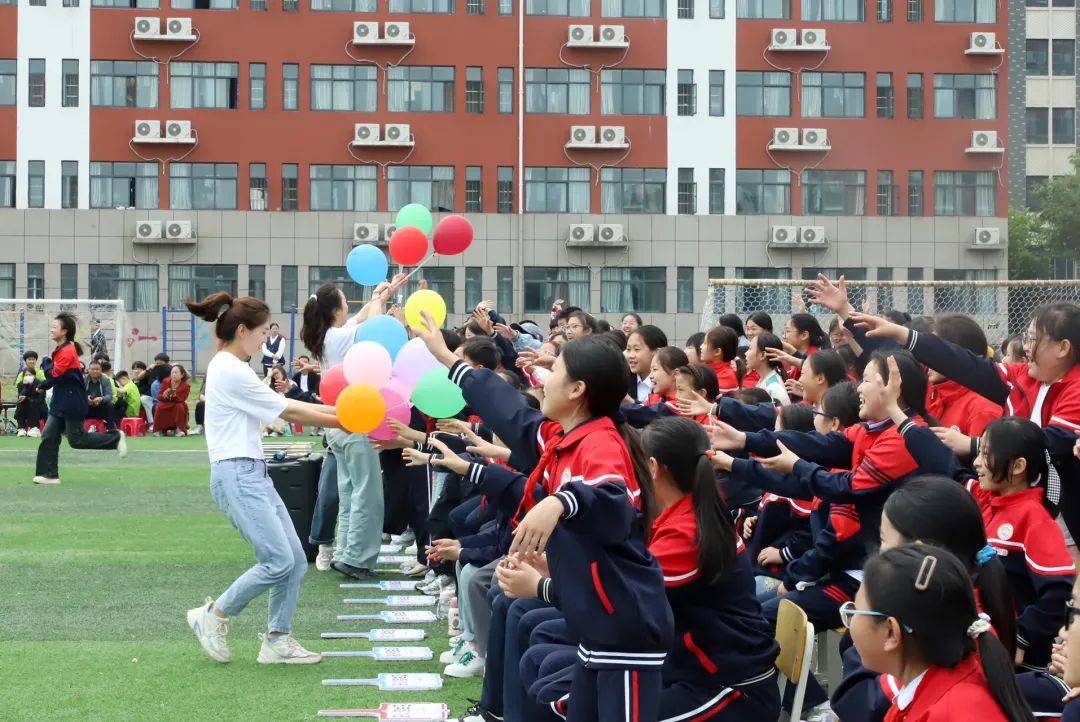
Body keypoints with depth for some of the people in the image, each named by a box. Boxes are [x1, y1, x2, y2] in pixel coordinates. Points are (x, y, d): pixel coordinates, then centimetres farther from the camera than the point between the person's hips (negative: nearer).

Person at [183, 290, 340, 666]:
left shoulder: (231, 367, 17)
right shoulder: (230, 371, -14)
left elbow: (283, 405, 16)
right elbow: (288, 411, -10)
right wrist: (341, 422, -3)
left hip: (254, 473, 10)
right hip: (237, 475, -10)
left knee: (295, 560, 5)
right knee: (278, 561, -14)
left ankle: (277, 640, 10)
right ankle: (213, 615, 3)